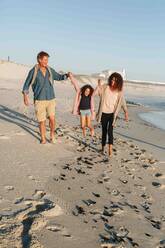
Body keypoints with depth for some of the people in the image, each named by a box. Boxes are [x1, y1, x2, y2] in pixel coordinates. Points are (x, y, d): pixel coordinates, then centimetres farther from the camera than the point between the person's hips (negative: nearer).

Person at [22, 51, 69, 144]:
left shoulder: (50, 70, 4)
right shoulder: (33, 71, -6)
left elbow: (59, 77, 18)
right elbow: (26, 85, 1)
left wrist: (67, 75, -2)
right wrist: (25, 96, -13)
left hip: (51, 99, 3)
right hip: (39, 100, -2)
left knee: (52, 118, -7)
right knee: (42, 121, 3)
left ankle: (52, 135, 19)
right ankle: (43, 138, 24)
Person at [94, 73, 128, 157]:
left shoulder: (119, 91, -2)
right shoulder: (105, 87, -5)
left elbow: (122, 102, 5)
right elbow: (94, 93, -9)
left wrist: (126, 112, -5)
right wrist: (99, 85, -23)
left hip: (112, 114, 0)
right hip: (104, 113, 1)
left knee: (110, 131, -14)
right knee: (104, 131, 11)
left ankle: (110, 149, -14)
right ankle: (103, 147, 28)